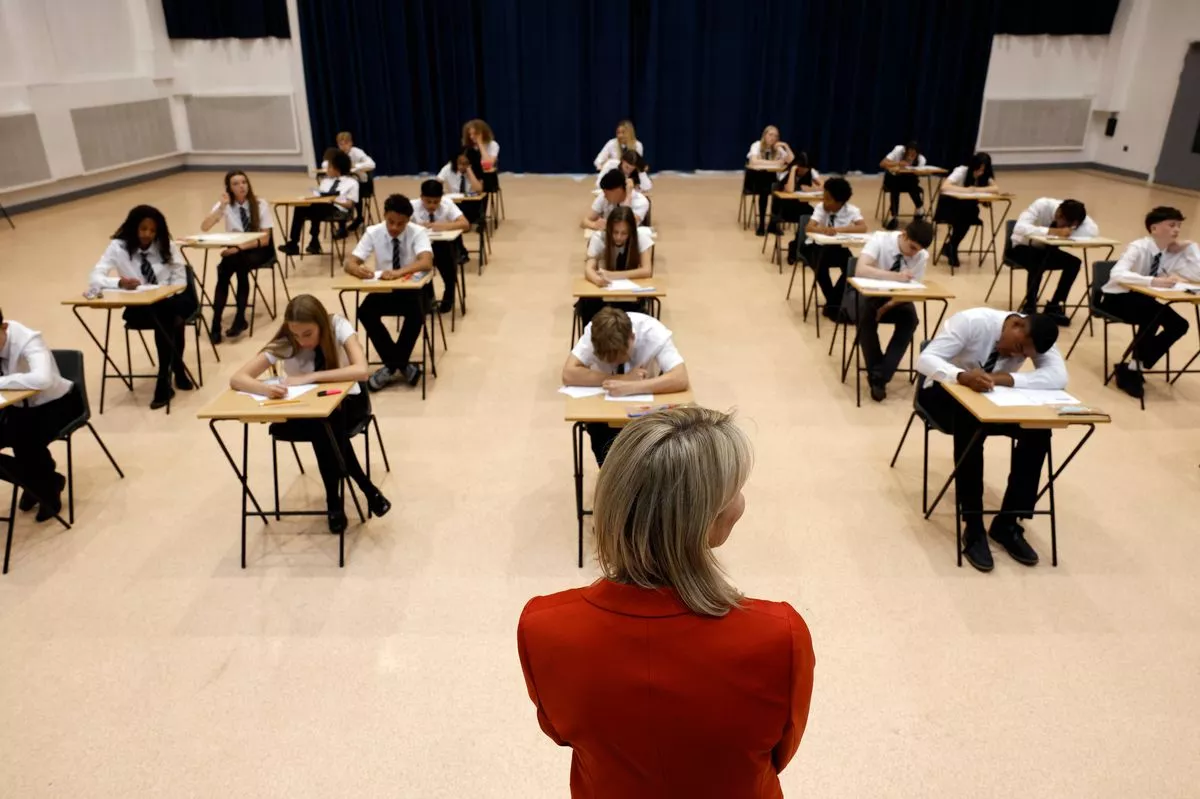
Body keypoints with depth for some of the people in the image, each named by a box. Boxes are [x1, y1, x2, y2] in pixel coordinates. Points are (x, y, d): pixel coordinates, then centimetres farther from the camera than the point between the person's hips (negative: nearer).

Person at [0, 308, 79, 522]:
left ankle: (49, 485, 4)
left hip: (56, 404, -6)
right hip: (18, 407, 6)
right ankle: (38, 485, 9)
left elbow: (43, 379, -47)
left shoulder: (27, 340, -28)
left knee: (25, 442, -29)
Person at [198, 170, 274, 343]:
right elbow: (204, 227, -14)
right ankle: (216, 323, -26)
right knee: (224, 269, -29)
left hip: (258, 250, -2)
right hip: (235, 250, 2)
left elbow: (265, 238, -13)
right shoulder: (225, 204, -3)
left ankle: (240, 318, -26)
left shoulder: (260, 204, -8)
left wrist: (239, 248, -25)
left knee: (239, 262, -34)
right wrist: (222, 207, -22)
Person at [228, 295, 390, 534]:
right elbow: (237, 379, -22)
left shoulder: (338, 326, -22)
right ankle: (368, 489, -18)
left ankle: (334, 500, -17)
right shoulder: (284, 344, -18)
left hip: (345, 403, -1)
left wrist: (310, 377, -38)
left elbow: (361, 371, -35)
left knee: (328, 422, -35)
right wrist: (265, 388, -43)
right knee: (321, 425, -34)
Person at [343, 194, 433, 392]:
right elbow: (349, 263, -12)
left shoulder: (418, 233, -14)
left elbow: (426, 262, -33)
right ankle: (400, 366, -17)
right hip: (385, 290, 3)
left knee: (416, 312, -35)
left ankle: (393, 367, -16)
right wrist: (359, 270, -37)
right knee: (365, 311, -27)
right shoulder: (373, 233, -7)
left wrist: (399, 272, -50)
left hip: (414, 289, -3)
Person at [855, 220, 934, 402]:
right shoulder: (880, 239, -21)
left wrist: (887, 307, -27)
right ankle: (875, 373, -23)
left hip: (897, 298, 3)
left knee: (910, 319, -29)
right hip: (869, 294, -2)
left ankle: (880, 376, -27)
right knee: (866, 315, -35)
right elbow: (860, 270, -34)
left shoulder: (922, 256, -11)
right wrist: (895, 276, -43)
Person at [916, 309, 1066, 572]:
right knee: (971, 428, -36)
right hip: (944, 390, -4)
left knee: (1038, 430, -23)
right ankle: (973, 528, -24)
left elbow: (1059, 376, -30)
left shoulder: (1033, 339, -15)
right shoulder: (972, 321, -26)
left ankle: (1007, 523, -11)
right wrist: (963, 376, -53)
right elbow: (925, 360, -34)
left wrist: (1006, 378, -42)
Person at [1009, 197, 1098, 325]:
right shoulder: (1043, 205, -28)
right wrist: (1054, 231, -49)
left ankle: (1054, 307, -11)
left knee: (1074, 262, -20)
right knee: (1038, 264, -35)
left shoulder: (1073, 215, -18)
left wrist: (1068, 233, -38)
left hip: (1046, 250, 5)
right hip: (1022, 247, -4)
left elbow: (1094, 231, -27)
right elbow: (1019, 228, -43)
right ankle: (1029, 306, -19)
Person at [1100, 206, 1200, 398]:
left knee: (1179, 324, -14)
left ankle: (1133, 367, -10)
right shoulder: (1138, 247, -18)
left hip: (1140, 300, 7)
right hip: (1116, 298, -7)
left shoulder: (1173, 253, 1)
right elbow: (1117, 275, -36)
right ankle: (1133, 367, -18)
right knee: (1155, 314, -32)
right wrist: (1154, 281, -45)